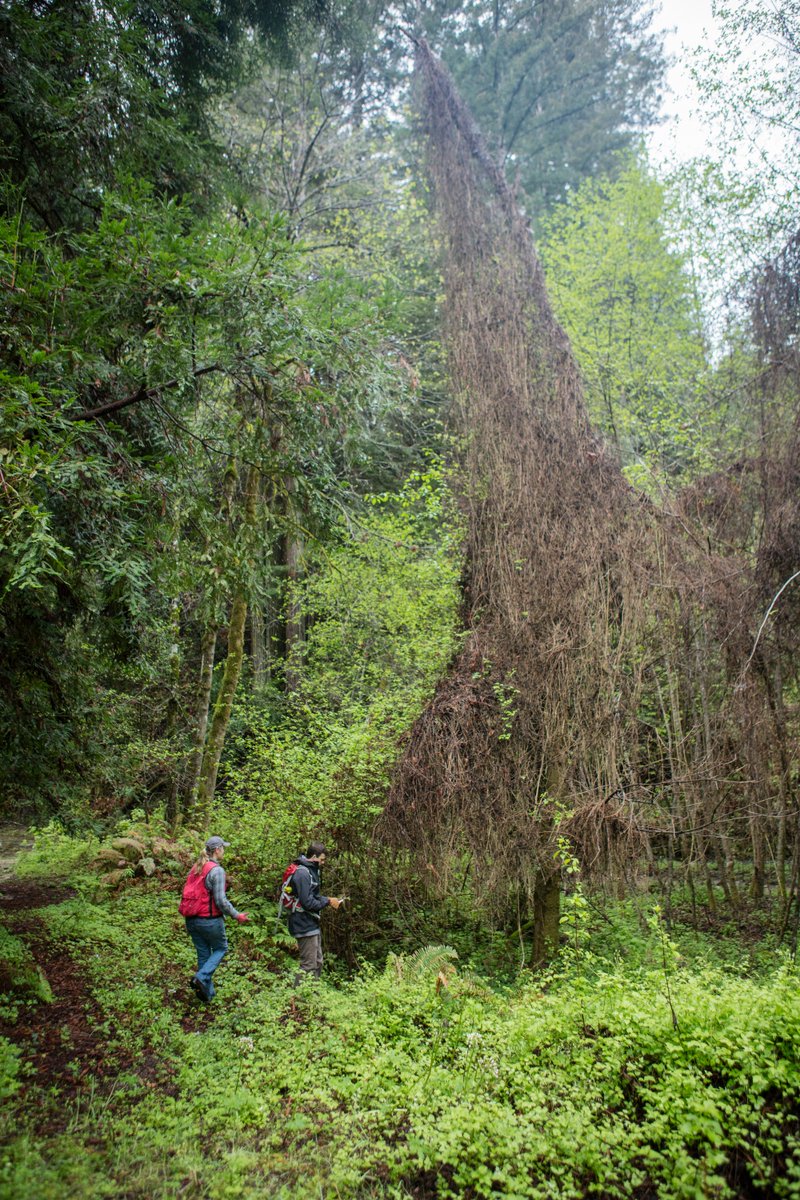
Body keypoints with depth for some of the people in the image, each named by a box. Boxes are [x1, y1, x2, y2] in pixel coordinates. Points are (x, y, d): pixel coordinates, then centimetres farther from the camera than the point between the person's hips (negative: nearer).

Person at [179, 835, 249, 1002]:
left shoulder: (196, 868, 7)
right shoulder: (217, 870, -16)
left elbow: (187, 893, 12)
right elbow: (221, 900, -19)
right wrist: (237, 916, -7)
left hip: (192, 919, 7)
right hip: (210, 920, -7)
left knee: (203, 954, 16)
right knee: (221, 948, 14)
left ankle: (207, 991, 21)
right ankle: (202, 977, -4)